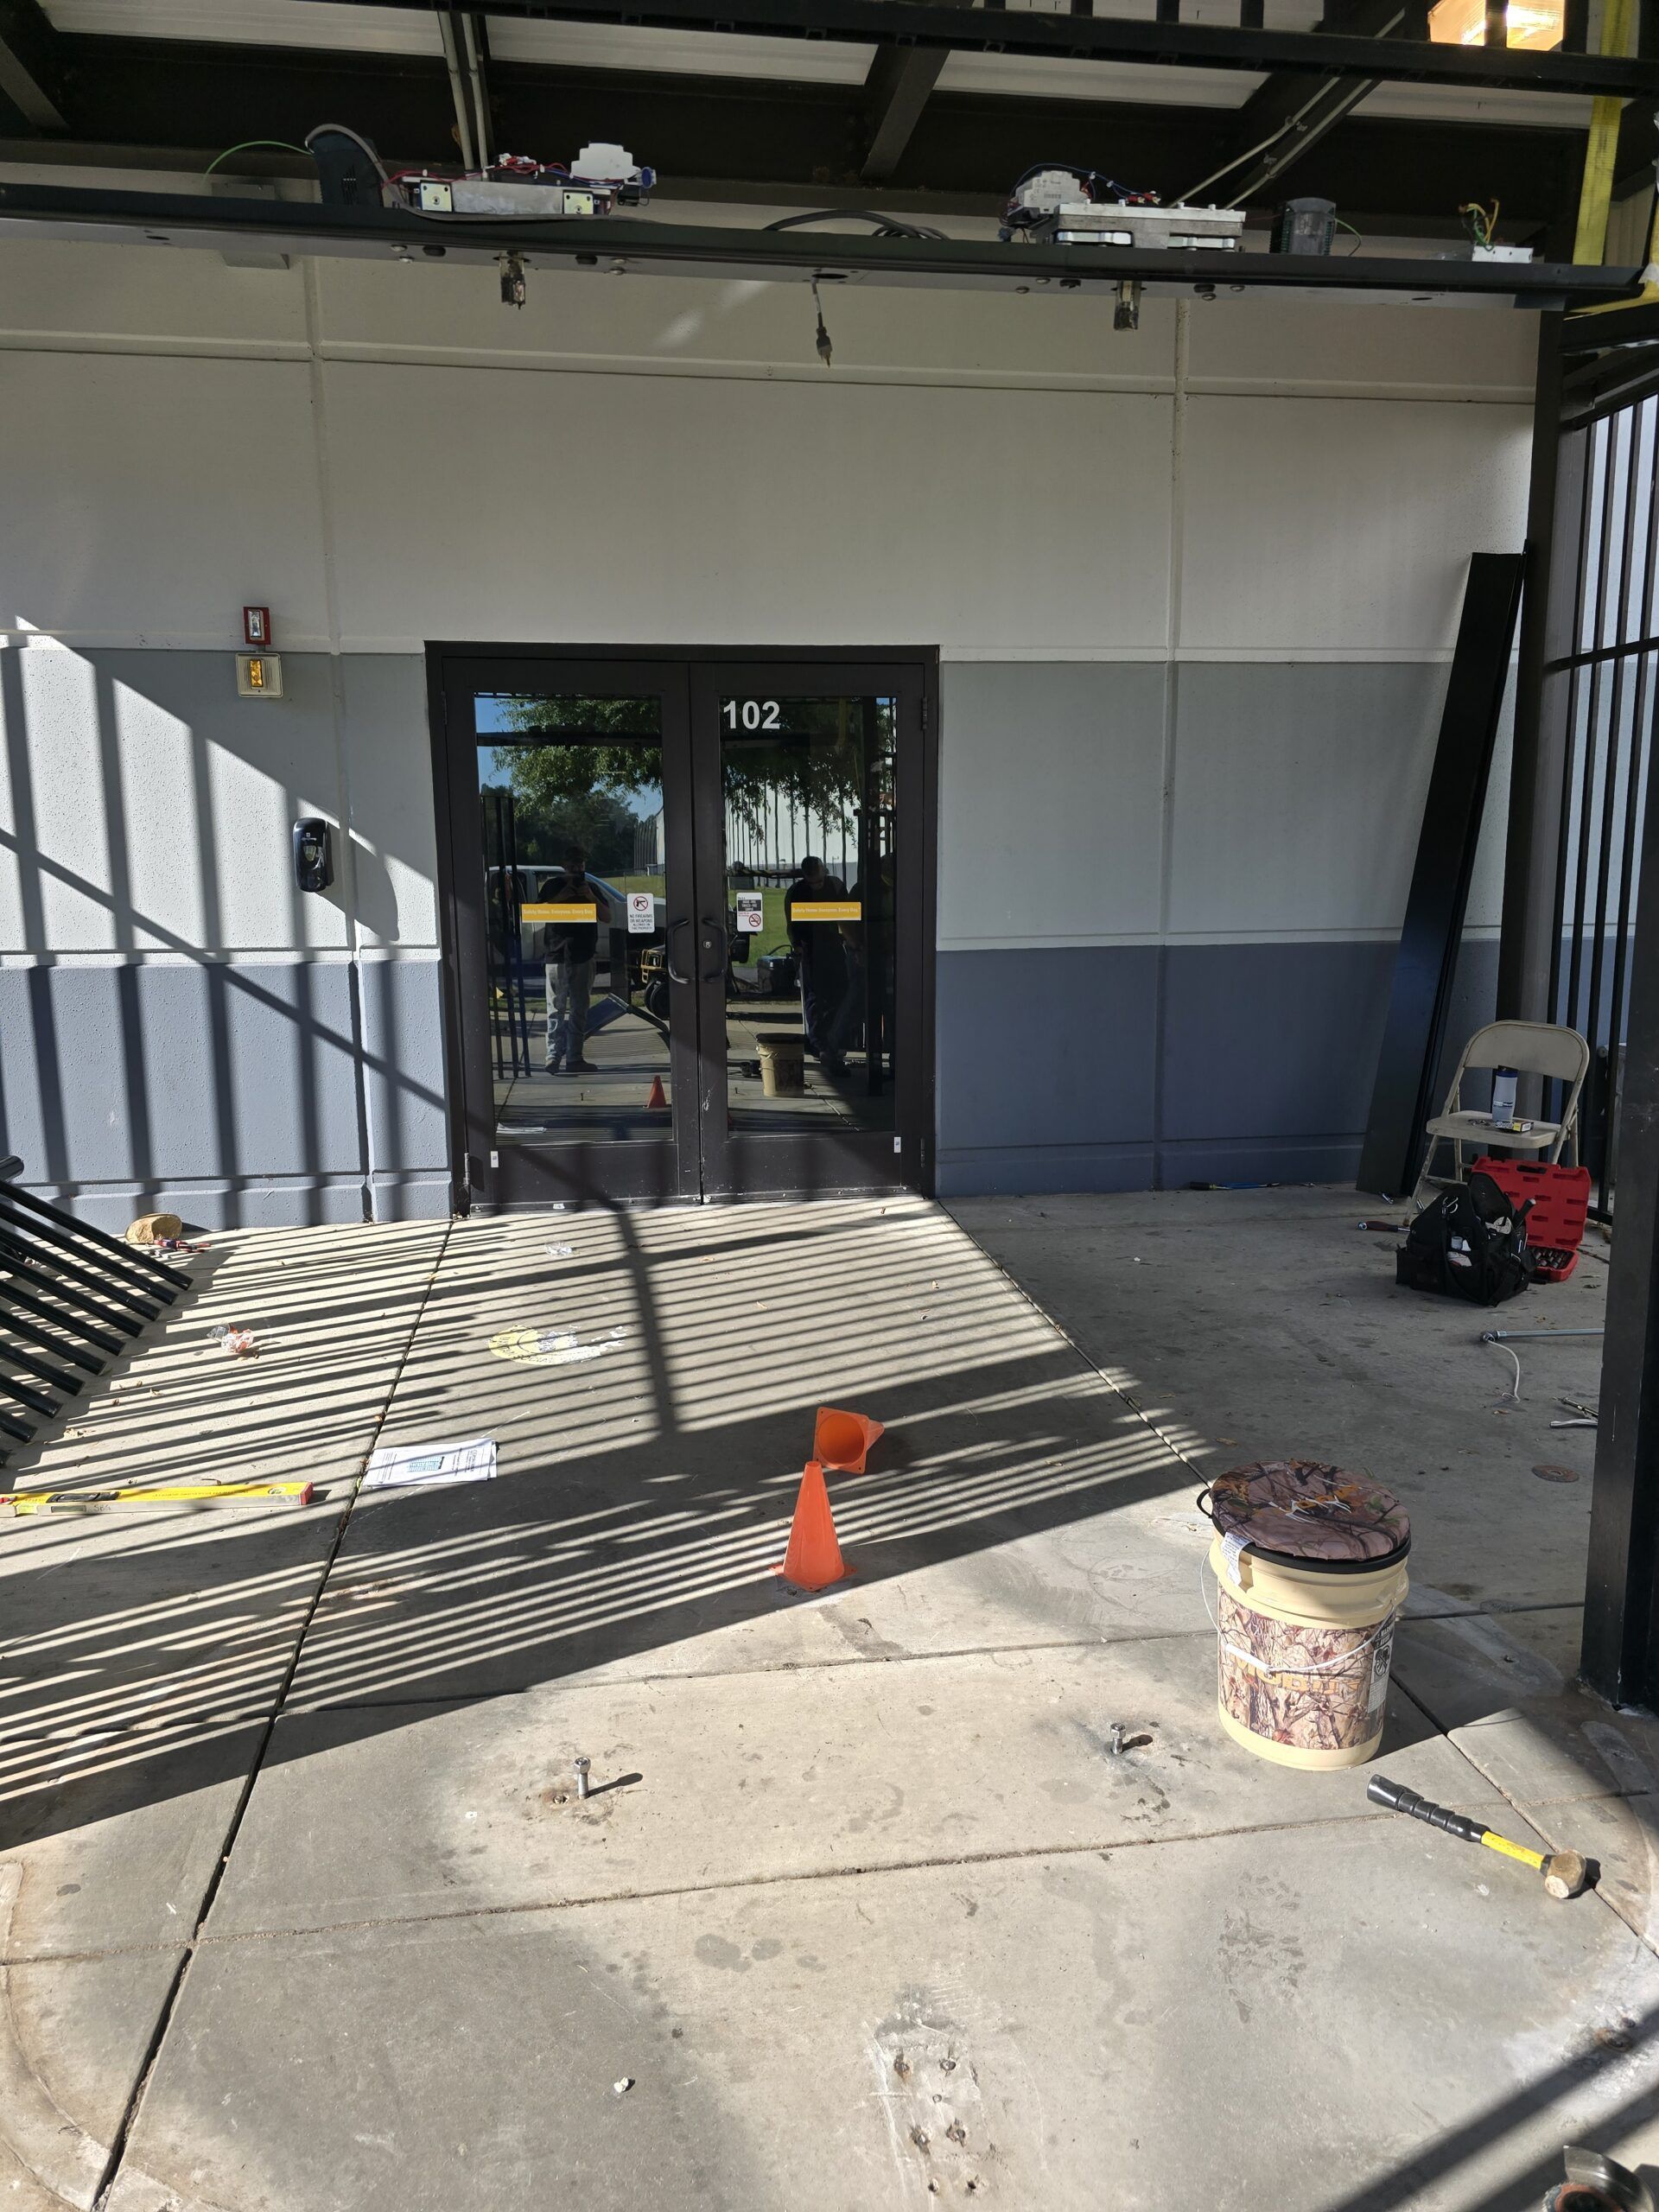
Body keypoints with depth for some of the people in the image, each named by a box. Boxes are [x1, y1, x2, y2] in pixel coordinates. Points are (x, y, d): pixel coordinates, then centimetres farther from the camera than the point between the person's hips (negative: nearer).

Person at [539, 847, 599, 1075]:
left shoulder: (589, 888, 17)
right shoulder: (552, 885, 8)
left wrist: (591, 898, -8)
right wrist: (560, 897, -14)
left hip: (583, 956, 3)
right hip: (556, 955, -3)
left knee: (579, 1010, 5)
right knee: (556, 1009, -7)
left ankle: (574, 1058, 9)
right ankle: (553, 1055, -8)